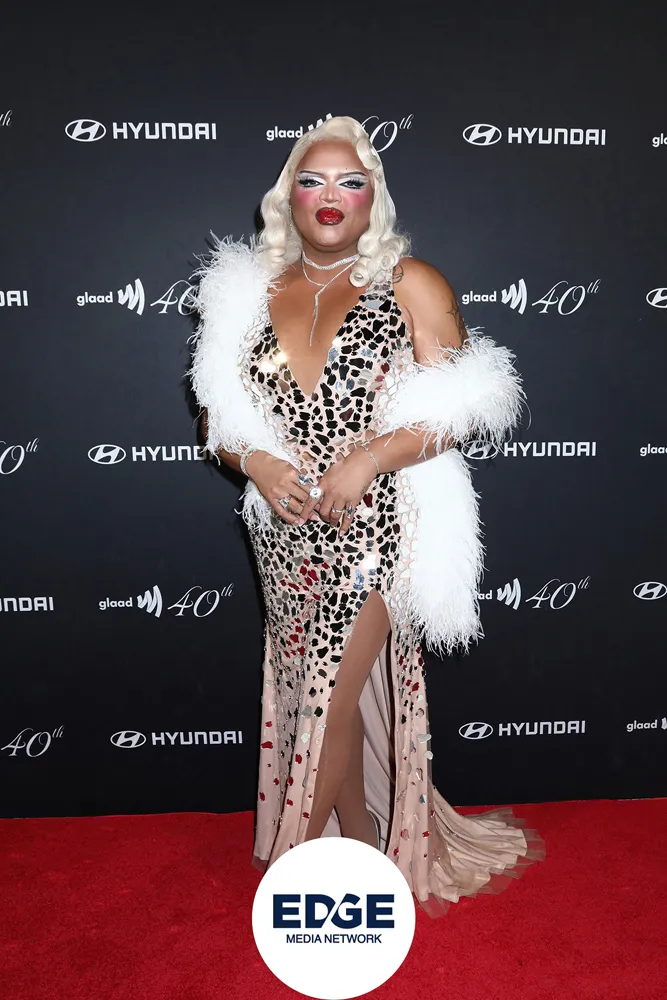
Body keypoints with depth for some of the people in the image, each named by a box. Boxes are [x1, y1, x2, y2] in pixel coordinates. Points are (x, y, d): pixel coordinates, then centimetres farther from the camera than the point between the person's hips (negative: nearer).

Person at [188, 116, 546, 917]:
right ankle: (361, 844, 34)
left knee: (331, 698, -1)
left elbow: (463, 410, -6)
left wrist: (369, 456, -18)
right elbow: (217, 413, 12)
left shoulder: (412, 285, -1)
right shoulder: (247, 291, 9)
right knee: (321, 694, 13)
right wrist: (257, 463, -9)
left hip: (374, 528, -4)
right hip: (287, 535, 4)